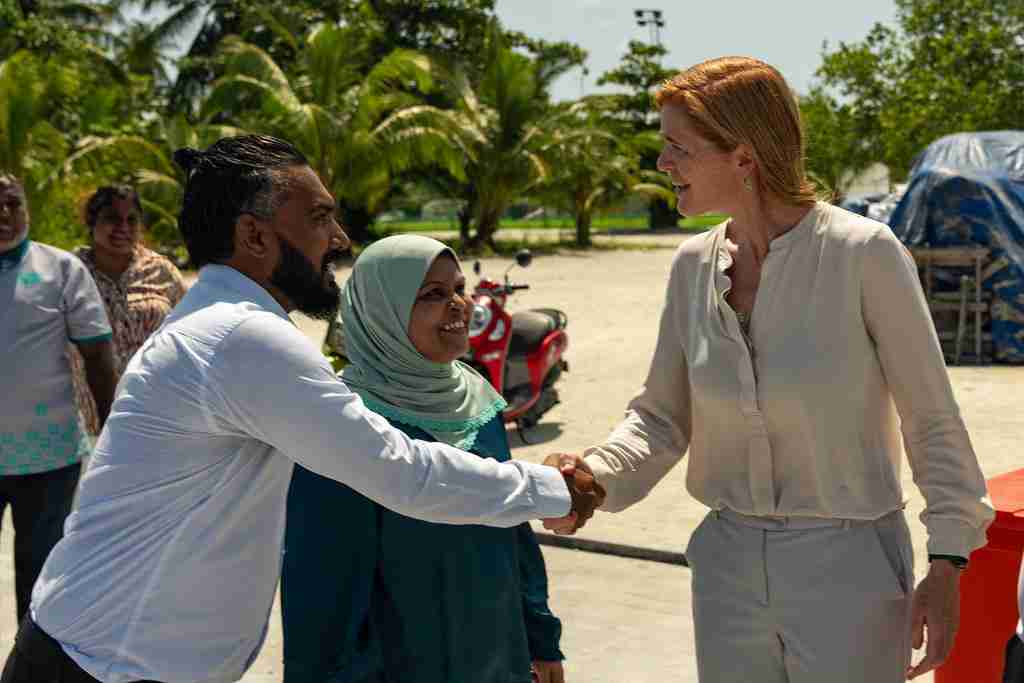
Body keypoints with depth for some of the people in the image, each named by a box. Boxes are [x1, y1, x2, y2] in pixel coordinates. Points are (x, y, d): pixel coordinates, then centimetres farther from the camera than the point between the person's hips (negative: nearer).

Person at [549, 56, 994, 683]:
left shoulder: (864, 252, -15)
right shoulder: (694, 265, 0)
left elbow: (931, 420, -8)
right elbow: (662, 417, 5)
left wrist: (946, 565, -9)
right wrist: (591, 477, -14)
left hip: (848, 563, -4)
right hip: (729, 563, 5)